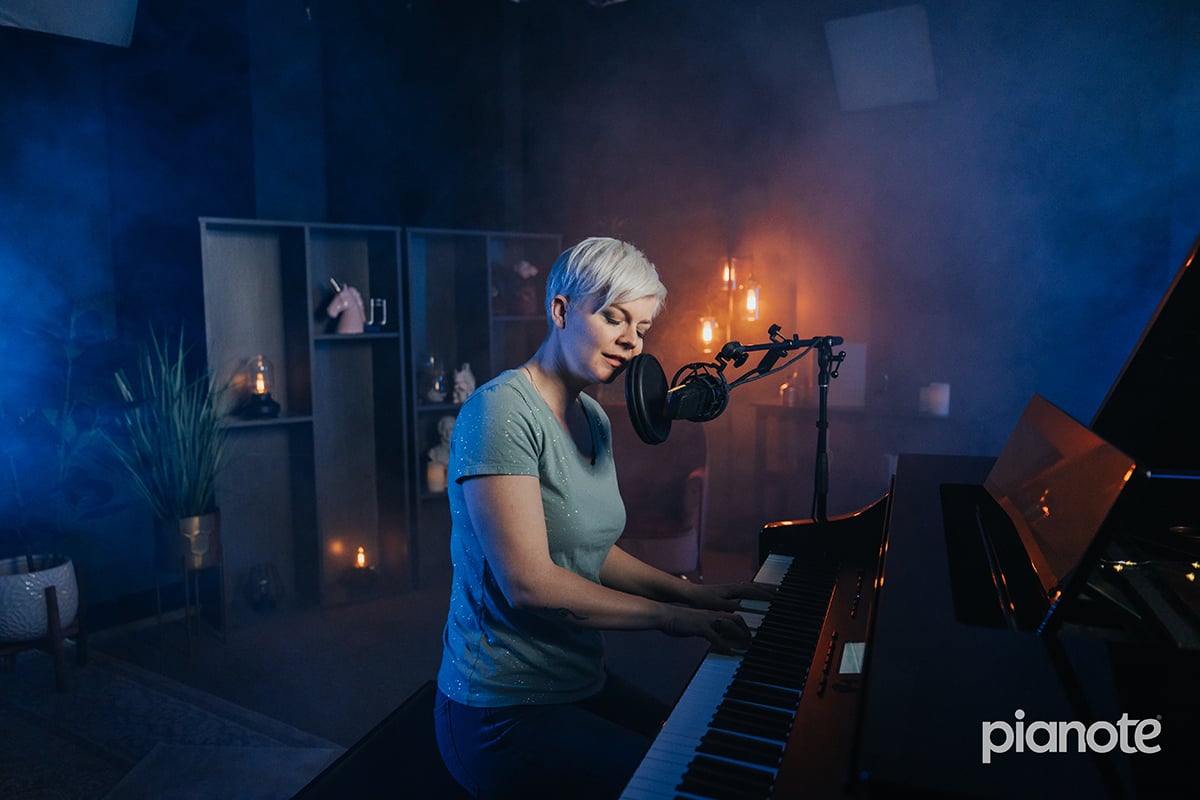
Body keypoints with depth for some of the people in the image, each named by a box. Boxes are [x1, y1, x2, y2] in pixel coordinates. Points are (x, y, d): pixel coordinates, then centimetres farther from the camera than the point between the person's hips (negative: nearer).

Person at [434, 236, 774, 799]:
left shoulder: (594, 420, 8)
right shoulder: (501, 411, -20)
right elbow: (529, 583, -25)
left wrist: (694, 594, 5)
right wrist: (670, 615, -19)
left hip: (580, 684, 8)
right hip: (504, 713, -8)